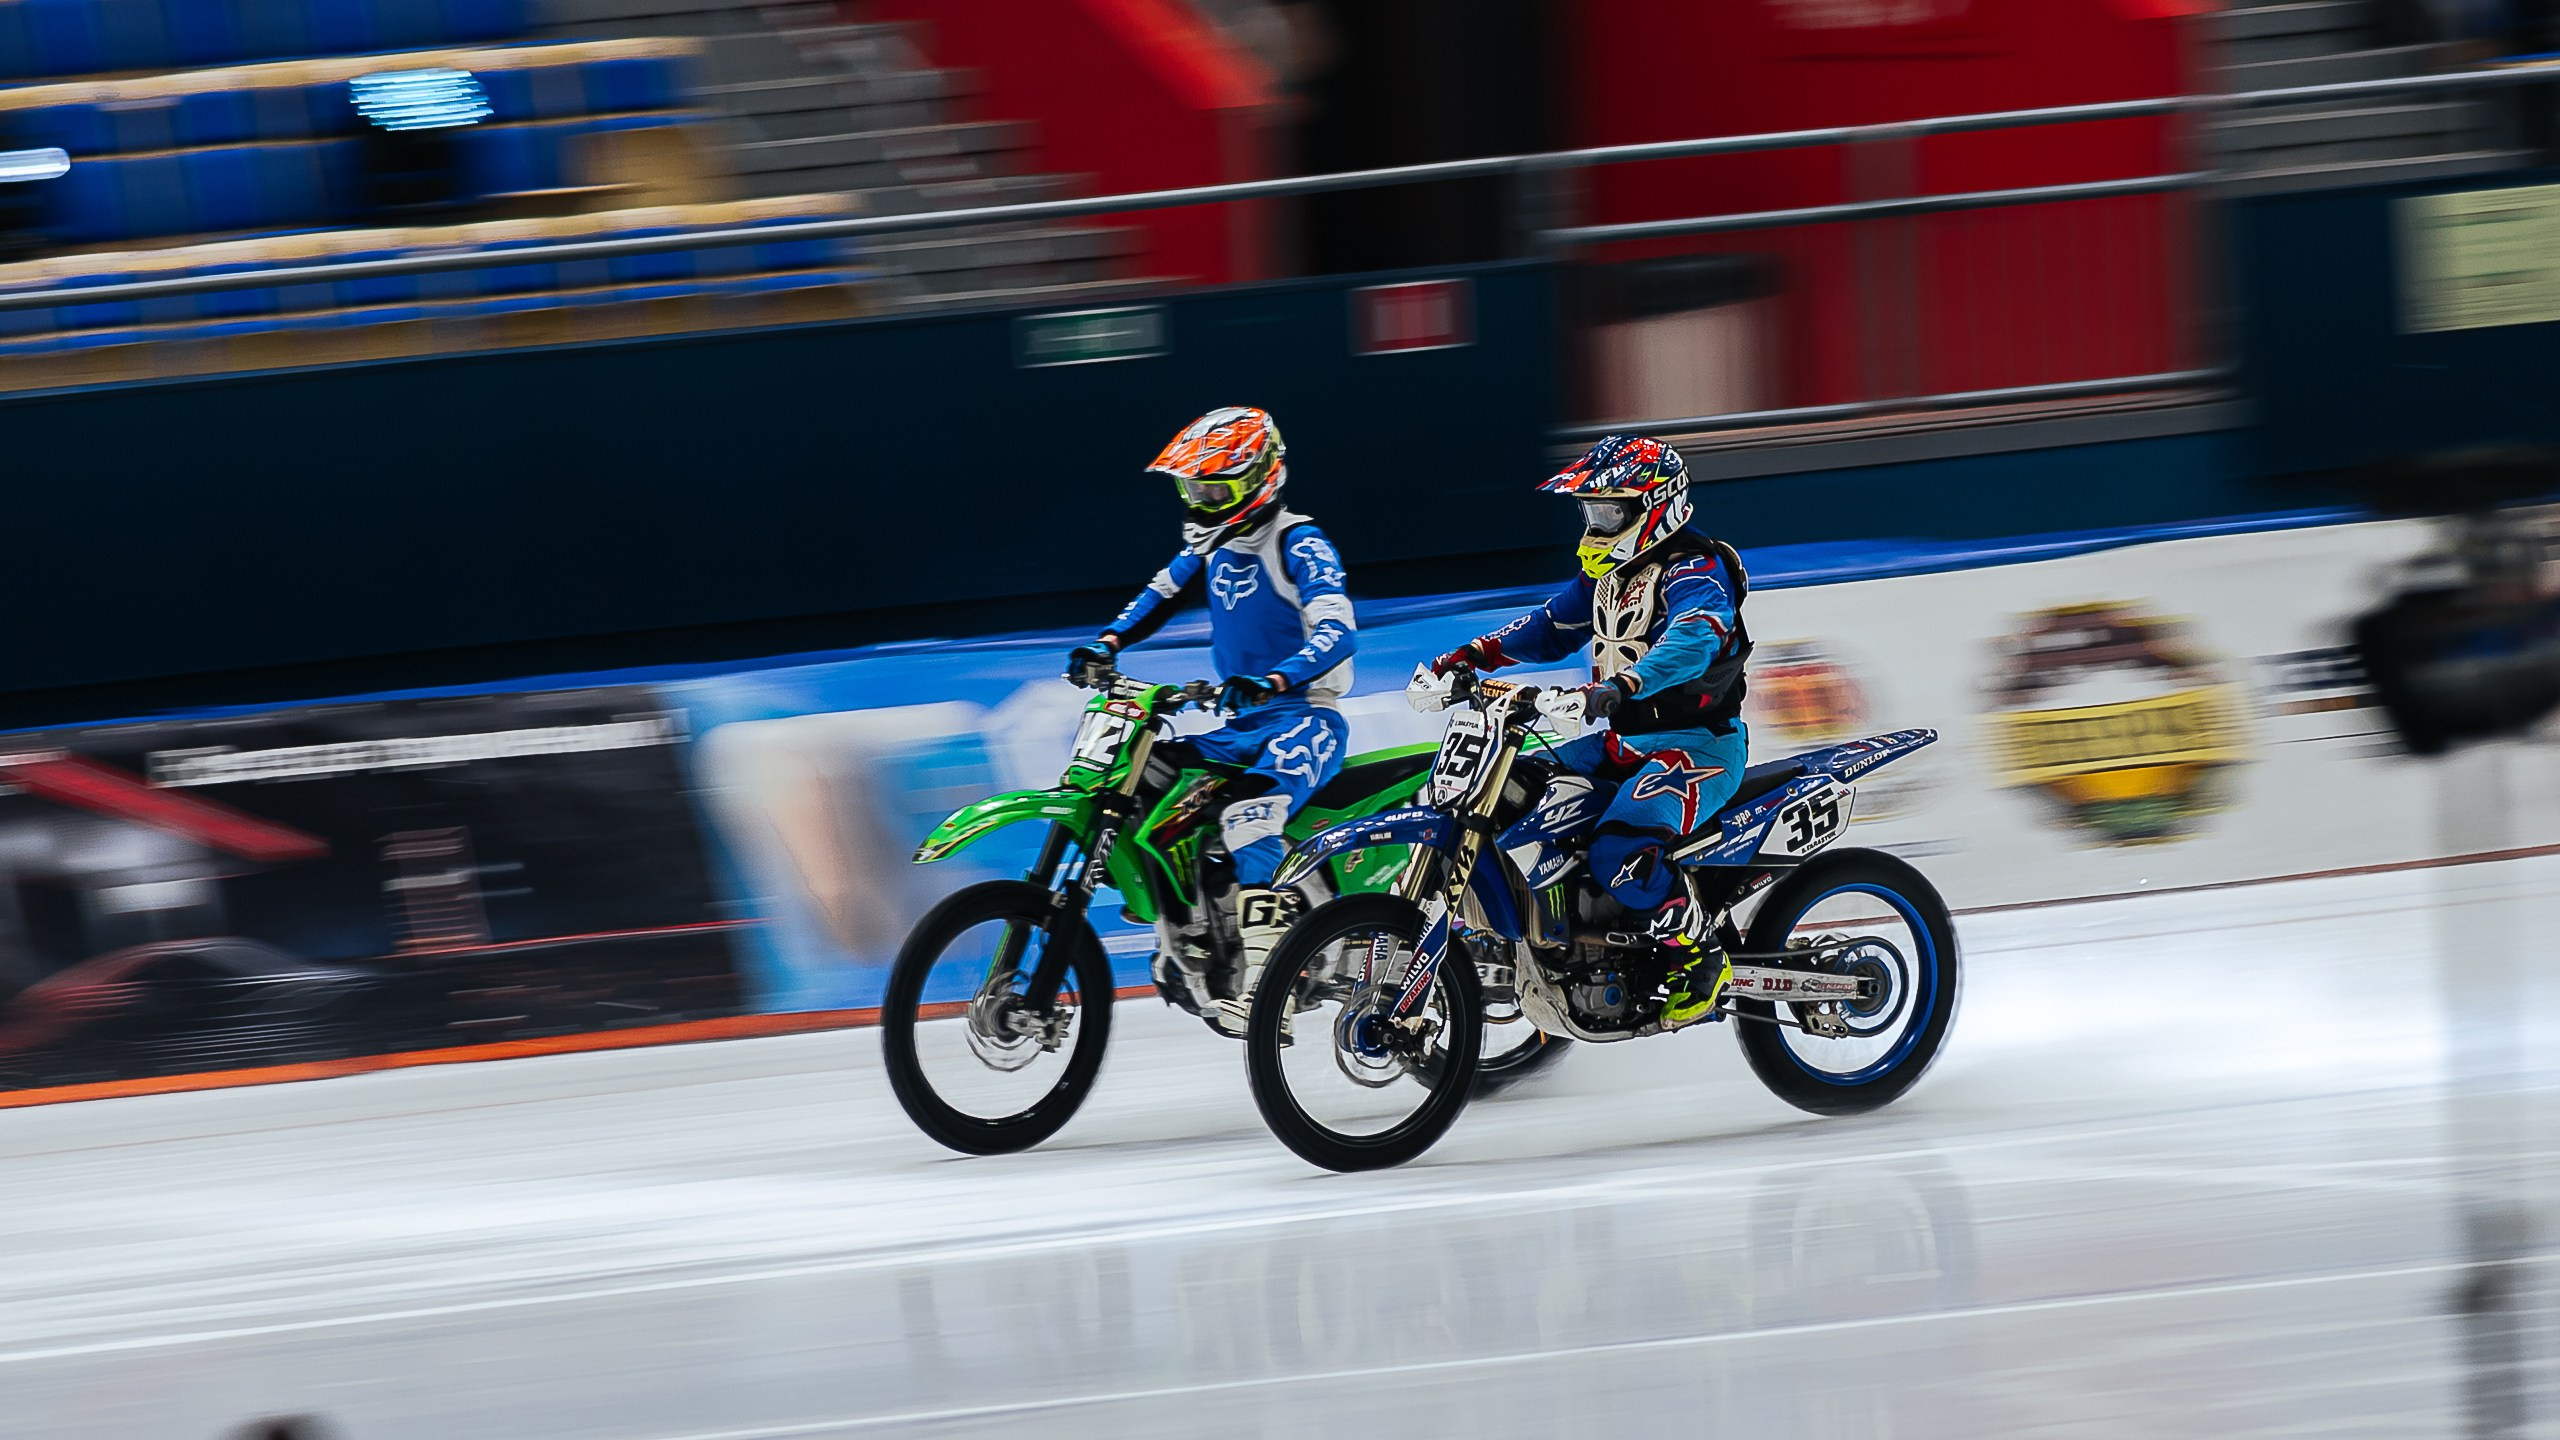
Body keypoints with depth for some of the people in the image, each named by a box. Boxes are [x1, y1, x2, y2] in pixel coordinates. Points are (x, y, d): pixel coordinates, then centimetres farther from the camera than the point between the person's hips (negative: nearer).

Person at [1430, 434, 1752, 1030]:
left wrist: (1613, 690, -51)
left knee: (1618, 854, -32)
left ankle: (1701, 957, -13)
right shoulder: (1608, 573, 13)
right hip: (1628, 744, 10)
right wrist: (1470, 656, 8)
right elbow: (1552, 625, 23)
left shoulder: (1694, 571, -17)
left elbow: (1693, 642, -36)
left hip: (1701, 747, -10)